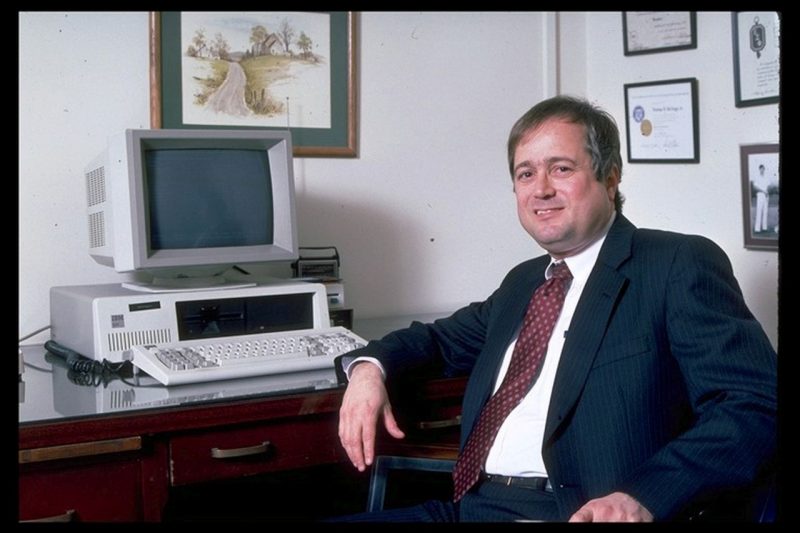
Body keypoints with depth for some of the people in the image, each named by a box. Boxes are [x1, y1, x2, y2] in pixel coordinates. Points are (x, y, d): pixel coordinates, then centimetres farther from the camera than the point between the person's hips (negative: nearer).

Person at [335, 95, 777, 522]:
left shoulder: (681, 264, -1)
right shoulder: (522, 282, 20)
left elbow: (758, 405, -10)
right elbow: (442, 339, 33)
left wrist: (642, 499, -25)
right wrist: (370, 367, 10)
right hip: (473, 507, 6)